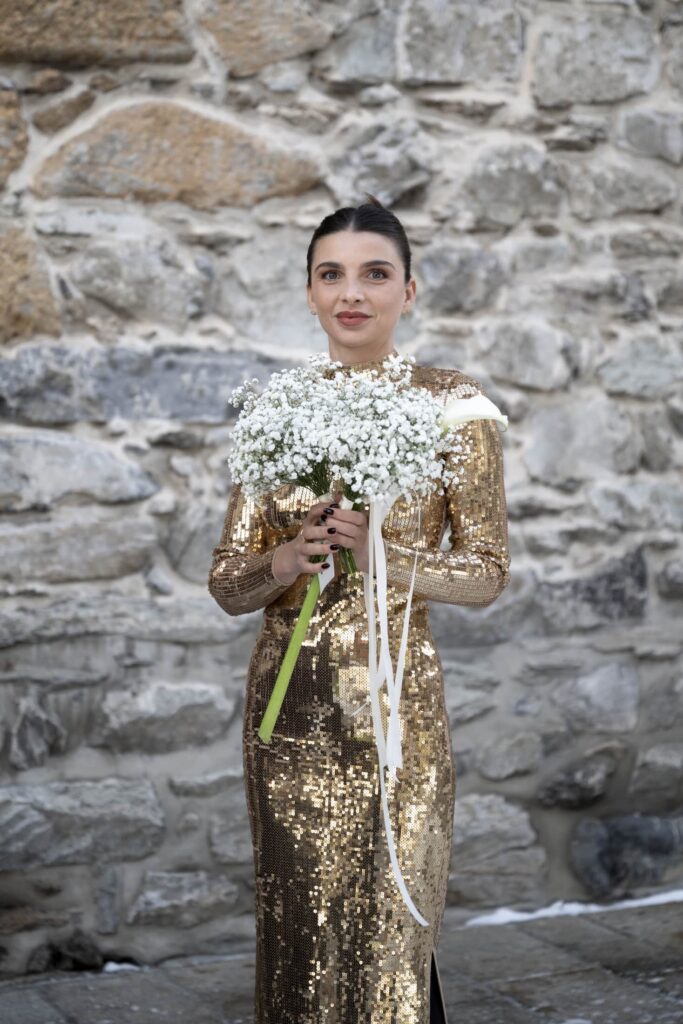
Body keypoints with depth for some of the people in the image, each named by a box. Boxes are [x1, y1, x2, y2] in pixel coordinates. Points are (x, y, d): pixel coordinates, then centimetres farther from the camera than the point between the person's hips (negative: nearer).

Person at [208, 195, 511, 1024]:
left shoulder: (450, 403, -3)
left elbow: (487, 575, -2)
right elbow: (226, 583, 7)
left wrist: (380, 554, -18)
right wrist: (283, 562, -14)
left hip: (393, 694, -3)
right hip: (289, 700, 3)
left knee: (387, 933, 0)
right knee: (298, 931, 10)